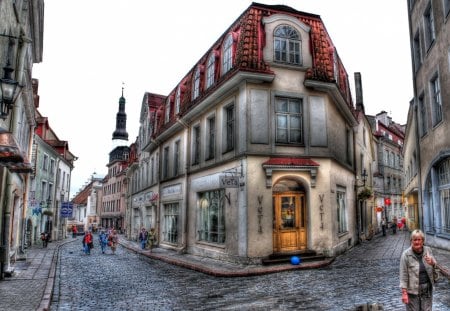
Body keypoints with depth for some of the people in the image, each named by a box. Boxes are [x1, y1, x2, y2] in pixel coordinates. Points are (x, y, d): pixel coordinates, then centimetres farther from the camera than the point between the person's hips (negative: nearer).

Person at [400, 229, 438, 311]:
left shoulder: (428, 250, 1)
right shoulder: (406, 254, -13)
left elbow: (435, 267, 12)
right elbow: (403, 275, -12)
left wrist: (432, 263, -12)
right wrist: (404, 292, -14)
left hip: (427, 289, 4)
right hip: (413, 290, -4)